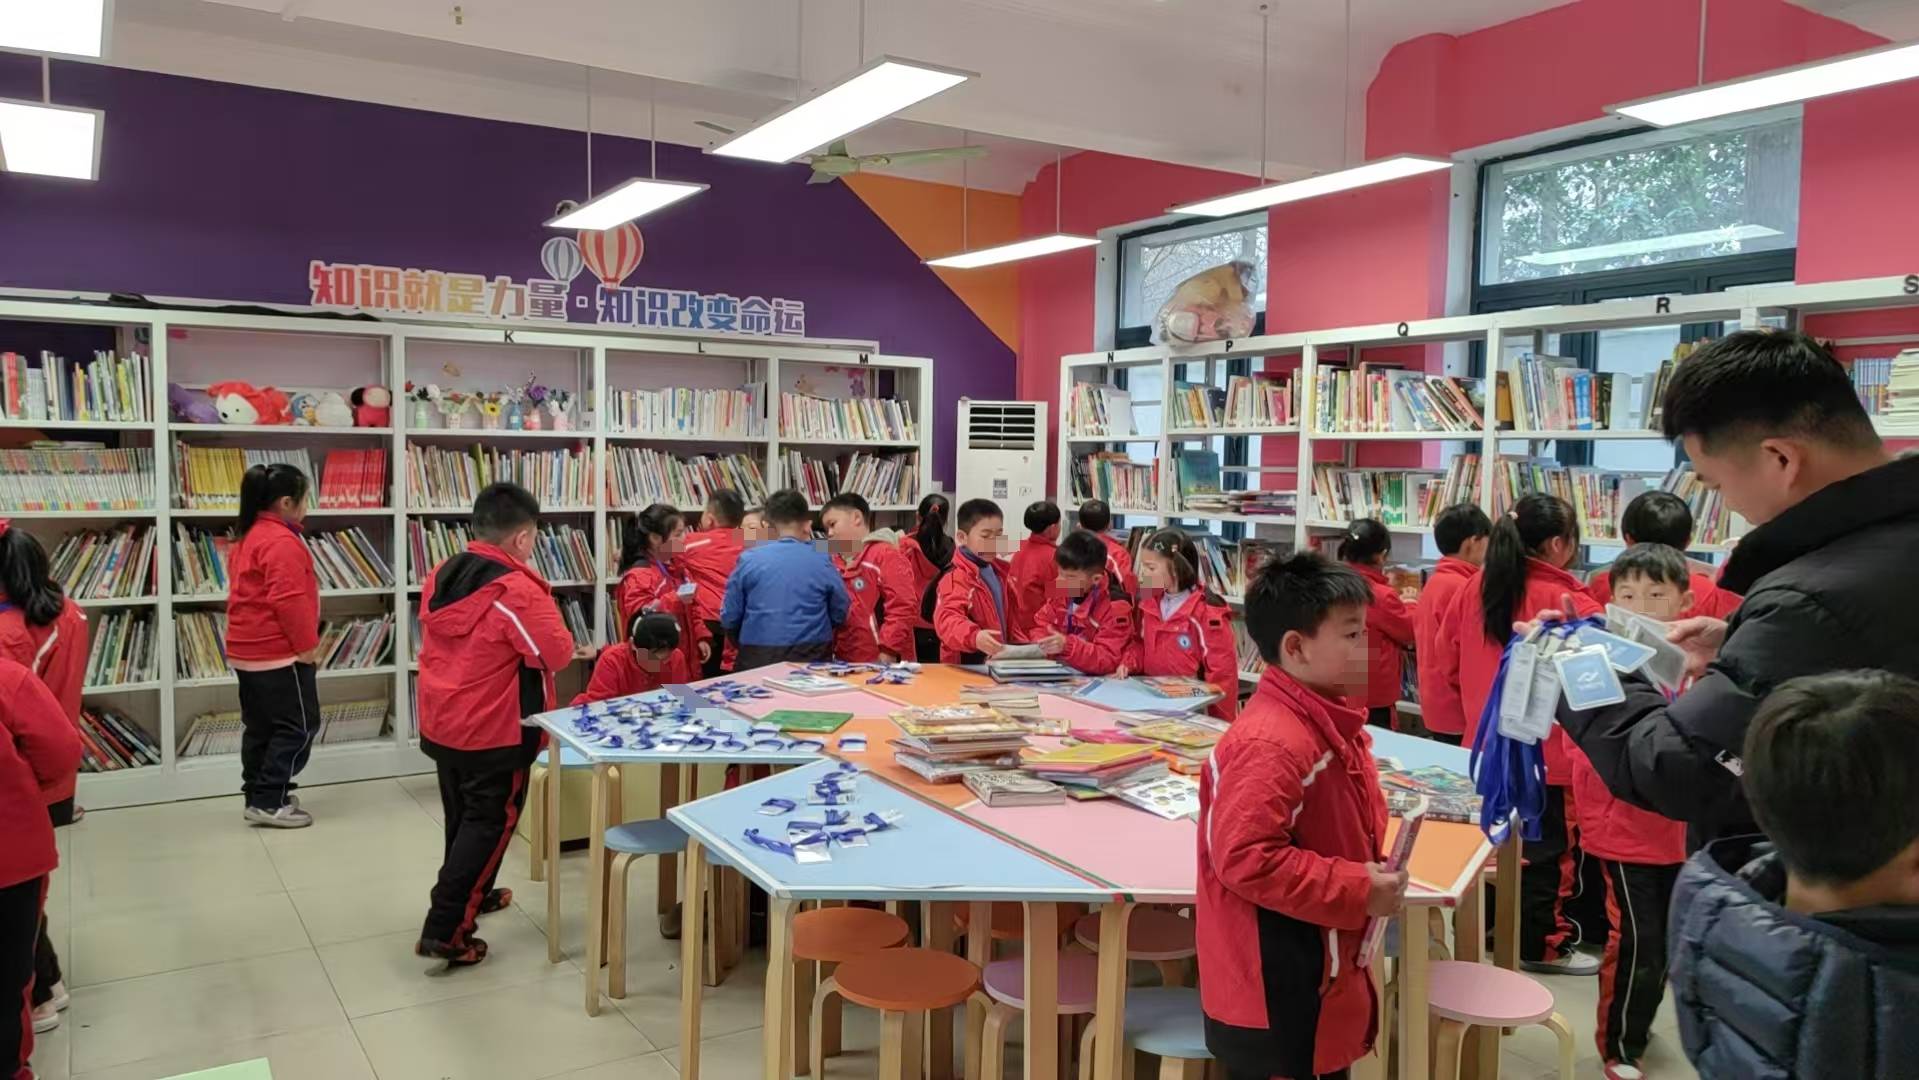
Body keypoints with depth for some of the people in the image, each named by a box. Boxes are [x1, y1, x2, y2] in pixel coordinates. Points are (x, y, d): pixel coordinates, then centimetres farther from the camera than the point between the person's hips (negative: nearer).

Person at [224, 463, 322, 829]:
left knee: (260, 726, 15)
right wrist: (308, 646, -15)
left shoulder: (249, 536, 14)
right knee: (299, 726, -3)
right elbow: (289, 601, -24)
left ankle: (259, 795, 22)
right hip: (279, 652, -10)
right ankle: (269, 802, -2)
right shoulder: (282, 542, -18)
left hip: (249, 651, 10)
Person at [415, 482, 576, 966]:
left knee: (463, 817, 23)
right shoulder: (517, 589, -22)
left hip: (442, 724, 8)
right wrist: (549, 619, 0)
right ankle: (444, 930, 0)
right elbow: (558, 654, -16)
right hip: (495, 732, -8)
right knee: (489, 823, 2)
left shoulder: (441, 577, 3)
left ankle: (471, 895, 40)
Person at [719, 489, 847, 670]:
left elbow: (729, 618, 2)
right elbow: (839, 615, 6)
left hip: (758, 657, 0)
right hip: (811, 657, 0)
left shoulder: (749, 559, -3)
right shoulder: (822, 561, -4)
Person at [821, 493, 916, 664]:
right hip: (844, 662, 8)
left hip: (880, 663, -8)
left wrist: (887, 654, -18)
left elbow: (902, 608, -16)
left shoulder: (887, 556, -8)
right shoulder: (836, 564, 17)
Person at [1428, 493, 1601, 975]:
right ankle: (1542, 944, 19)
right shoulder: (1564, 600, -18)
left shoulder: (1475, 589, 0)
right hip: (1547, 748, -6)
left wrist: (1464, 722, 15)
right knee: (1547, 846, 9)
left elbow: (1448, 665, 6)